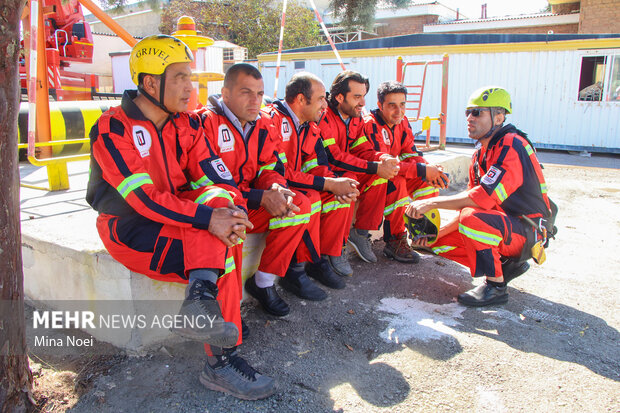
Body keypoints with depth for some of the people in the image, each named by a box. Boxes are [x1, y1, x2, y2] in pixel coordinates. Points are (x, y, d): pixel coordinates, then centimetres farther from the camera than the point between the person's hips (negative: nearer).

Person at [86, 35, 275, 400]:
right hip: (129, 227, -6)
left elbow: (216, 178, -4)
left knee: (218, 198, -26)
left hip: (175, 216, 6)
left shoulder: (187, 124, 4)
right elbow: (143, 198, -26)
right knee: (224, 251, -26)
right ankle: (221, 362, -22)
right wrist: (208, 219, -35)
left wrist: (232, 209, -26)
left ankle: (202, 294, -40)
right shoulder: (112, 131, -15)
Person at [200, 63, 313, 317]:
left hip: (250, 205, 7)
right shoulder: (207, 123, -15)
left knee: (299, 204, -13)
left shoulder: (263, 125, 7)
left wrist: (276, 189, -18)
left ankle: (264, 282, -6)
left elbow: (271, 167, 8)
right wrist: (260, 198, -25)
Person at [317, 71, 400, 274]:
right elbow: (334, 157, -28)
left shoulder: (356, 118, 7)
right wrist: (376, 167, -29)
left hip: (347, 171, 8)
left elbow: (363, 151, 3)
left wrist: (383, 159, -21)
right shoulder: (324, 117, -20)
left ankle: (360, 233, -1)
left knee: (379, 177, -12)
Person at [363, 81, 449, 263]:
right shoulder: (370, 124, -22)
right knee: (397, 182, -34)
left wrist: (431, 168, -21)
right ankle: (394, 241, -21)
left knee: (430, 179, -6)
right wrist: (422, 170, -33)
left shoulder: (402, 122, 3)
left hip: (393, 176, 8)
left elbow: (410, 155, 1)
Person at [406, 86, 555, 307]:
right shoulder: (481, 153, 10)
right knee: (442, 242, 0)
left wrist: (432, 202, -30)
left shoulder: (512, 147, -19)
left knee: (473, 218, -35)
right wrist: (439, 232, 3)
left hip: (529, 231, -9)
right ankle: (507, 264, 10)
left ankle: (495, 285, -16)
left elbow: (484, 197, -32)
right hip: (504, 226, 9)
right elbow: (471, 203, 12)